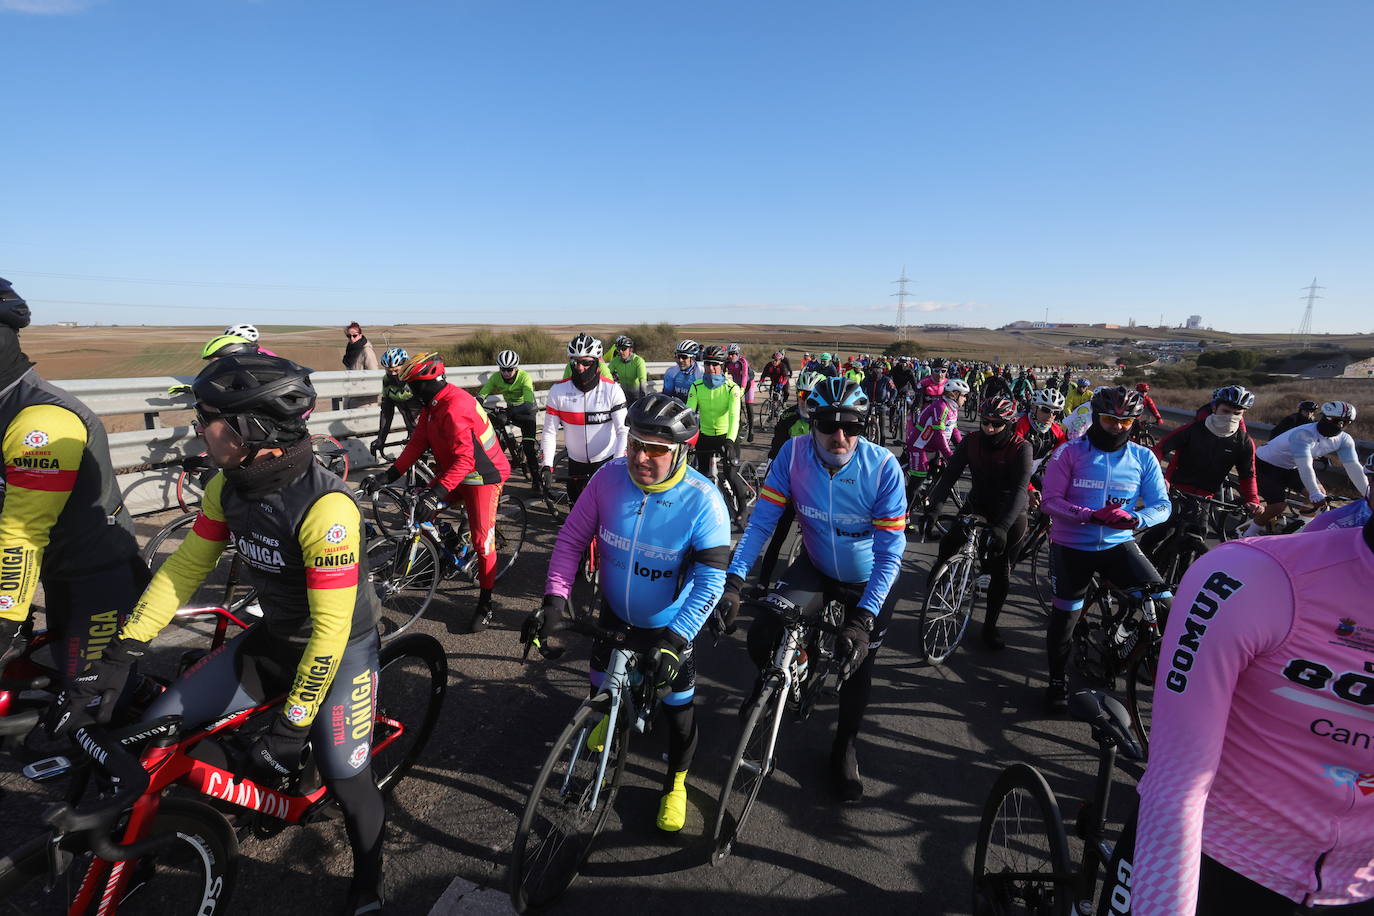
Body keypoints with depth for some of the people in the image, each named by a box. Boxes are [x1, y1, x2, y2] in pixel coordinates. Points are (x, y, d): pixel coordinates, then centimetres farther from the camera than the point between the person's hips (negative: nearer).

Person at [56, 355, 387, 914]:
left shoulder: (326, 507, -33)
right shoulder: (228, 488, -10)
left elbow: (331, 628, -29)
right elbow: (184, 568, 2)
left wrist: (291, 726, -23)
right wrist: (119, 656, -4)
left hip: (340, 646, -6)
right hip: (273, 638, 7)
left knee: (344, 779, -9)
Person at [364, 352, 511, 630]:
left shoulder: (455, 408, -28)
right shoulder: (431, 405, 3)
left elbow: (465, 459, -34)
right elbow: (417, 443, 3)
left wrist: (436, 494, -40)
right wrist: (388, 475, -7)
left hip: (482, 476, -9)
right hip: (451, 471, 9)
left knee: (482, 540, -6)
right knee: (419, 515, 1)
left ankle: (485, 602, 7)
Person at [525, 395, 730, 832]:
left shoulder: (702, 500, -29)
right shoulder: (610, 477, -21)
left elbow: (709, 581, -26)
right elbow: (571, 538, -11)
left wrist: (674, 639, -34)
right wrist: (555, 599, -22)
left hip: (670, 626, -3)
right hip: (614, 614, 3)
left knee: (678, 708, 9)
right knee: (600, 688, 22)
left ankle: (676, 783, 38)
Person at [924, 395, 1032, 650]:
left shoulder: (1021, 448, -21)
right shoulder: (971, 441, -11)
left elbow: (1020, 490, -31)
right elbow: (949, 475, -17)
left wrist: (1002, 526, -45)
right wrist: (932, 508, -33)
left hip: (1010, 513, -2)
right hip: (977, 505, 2)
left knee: (1001, 571, -2)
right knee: (948, 544, -21)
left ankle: (990, 626, 16)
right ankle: (939, 572, 14)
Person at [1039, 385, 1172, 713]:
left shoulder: (1143, 457, 0)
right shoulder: (1071, 452, -8)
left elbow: (1161, 504, -2)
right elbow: (1050, 501, -12)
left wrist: (1137, 520, -25)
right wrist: (1091, 515, -28)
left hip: (1119, 544, 2)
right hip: (1071, 546, -1)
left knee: (1163, 603, -14)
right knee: (1064, 616, 6)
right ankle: (1057, 680, 27)